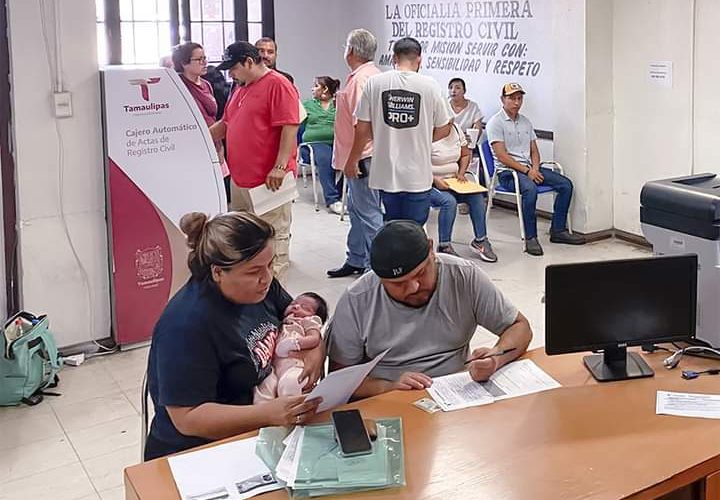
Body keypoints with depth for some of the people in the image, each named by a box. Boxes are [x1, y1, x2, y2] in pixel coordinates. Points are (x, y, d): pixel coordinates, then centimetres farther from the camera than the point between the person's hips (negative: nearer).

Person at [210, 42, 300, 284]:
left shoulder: (278, 85, -10)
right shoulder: (241, 90, 19)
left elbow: (290, 128, -18)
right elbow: (224, 125, 29)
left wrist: (280, 167, -23)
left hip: (268, 181, -10)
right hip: (239, 179, 10)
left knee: (273, 238, -4)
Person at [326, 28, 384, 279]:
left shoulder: (360, 79, -19)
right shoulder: (374, 74, 14)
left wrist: (353, 159, -23)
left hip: (362, 157, -11)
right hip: (362, 157, 11)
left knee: (368, 212, -6)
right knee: (356, 209, 18)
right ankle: (356, 260, 29)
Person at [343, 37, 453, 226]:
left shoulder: (375, 83, -3)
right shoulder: (430, 86, -5)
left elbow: (363, 129, 0)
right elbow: (443, 129, 2)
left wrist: (352, 160, 13)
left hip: (385, 172, 2)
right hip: (417, 175, -1)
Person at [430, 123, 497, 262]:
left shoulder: (456, 130, 7)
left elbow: (466, 155, 19)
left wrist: (461, 173, 3)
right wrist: (435, 180, -25)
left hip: (451, 182, 7)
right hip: (431, 184, -6)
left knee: (477, 196, -14)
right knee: (449, 201, -33)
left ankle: (480, 240, -3)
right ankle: (444, 248, -24)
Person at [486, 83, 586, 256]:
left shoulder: (525, 122, 17)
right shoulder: (496, 123, -5)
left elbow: (534, 151, 16)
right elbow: (502, 156, -13)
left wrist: (535, 168, -6)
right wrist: (527, 171, -17)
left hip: (529, 168, 7)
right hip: (507, 171, -7)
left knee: (566, 184, -8)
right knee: (530, 188, -38)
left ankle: (558, 230, -1)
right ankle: (530, 238, -29)